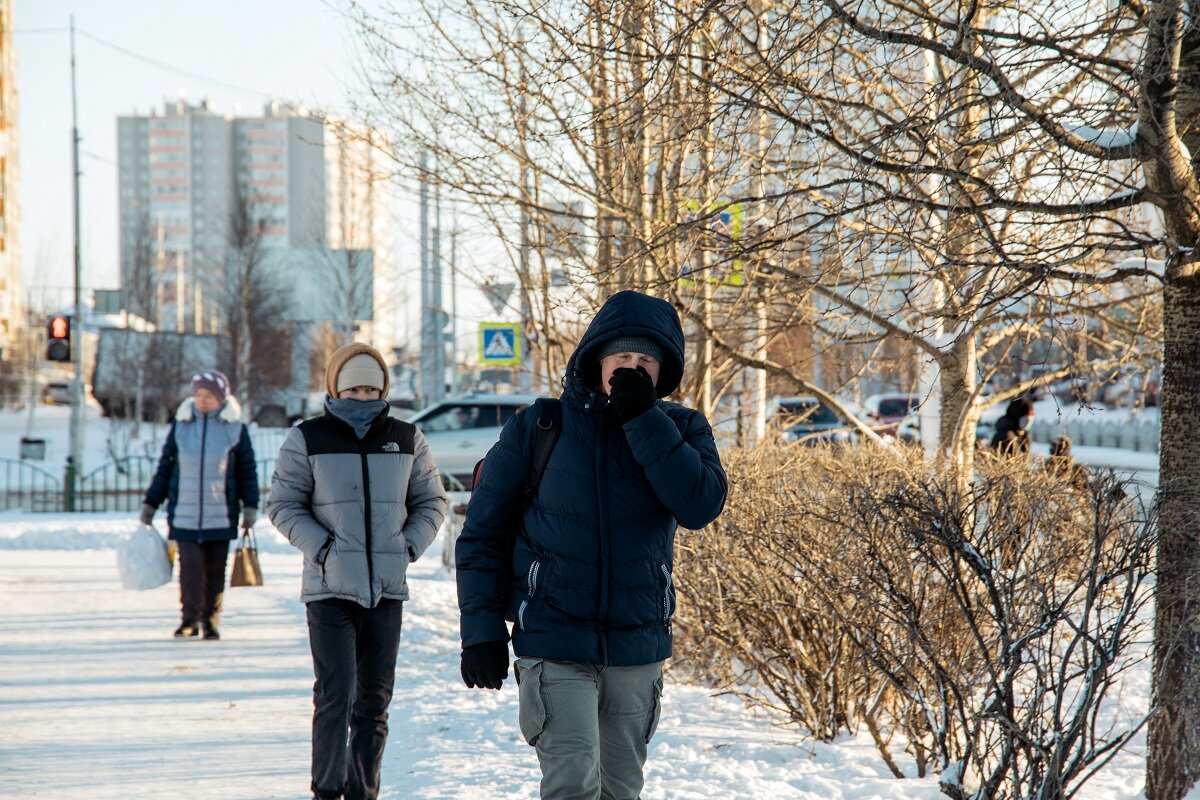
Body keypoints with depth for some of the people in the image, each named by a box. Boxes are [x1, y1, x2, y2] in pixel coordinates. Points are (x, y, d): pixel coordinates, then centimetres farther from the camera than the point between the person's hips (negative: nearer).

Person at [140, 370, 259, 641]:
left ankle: (210, 621, 13)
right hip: (185, 514, 0)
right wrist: (150, 504, 10)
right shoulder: (180, 425, 6)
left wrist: (250, 507, 0)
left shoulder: (235, 429, 3)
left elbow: (247, 471, 7)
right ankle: (190, 619, -2)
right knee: (190, 565, -9)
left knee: (215, 570, 4)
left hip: (220, 515, 0)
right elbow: (165, 467, 11)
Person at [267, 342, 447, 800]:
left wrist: (409, 546, -1)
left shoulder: (406, 440, 8)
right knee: (335, 696, -11)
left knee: (374, 703, 7)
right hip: (329, 589, -3)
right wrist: (321, 548, -10)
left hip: (387, 590, 3)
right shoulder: (308, 440, 1)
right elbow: (283, 505, 2)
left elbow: (431, 502, 15)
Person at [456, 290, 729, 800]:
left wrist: (643, 417, -19)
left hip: (638, 648, 3)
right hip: (553, 645, -3)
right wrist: (482, 629, -4)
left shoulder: (681, 429, 2)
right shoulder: (537, 428, -3)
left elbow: (701, 505, -17)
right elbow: (482, 534, 2)